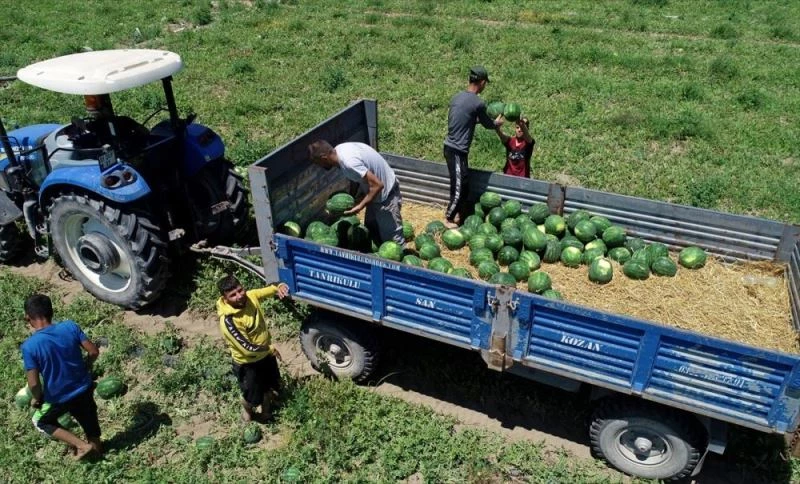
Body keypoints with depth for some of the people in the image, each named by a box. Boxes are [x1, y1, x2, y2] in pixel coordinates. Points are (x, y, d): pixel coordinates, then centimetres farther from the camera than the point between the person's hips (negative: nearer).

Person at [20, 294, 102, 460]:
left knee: (41, 422, 26)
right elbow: (93, 351, -10)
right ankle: (96, 444, 53)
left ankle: (82, 445, 20)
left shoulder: (29, 346, -24)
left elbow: (34, 384, -20)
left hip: (59, 398, -3)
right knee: (87, 414, 31)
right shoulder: (70, 326, -16)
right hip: (84, 388, 3)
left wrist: (36, 399, 2)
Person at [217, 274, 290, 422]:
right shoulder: (228, 321, -36)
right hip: (248, 363, -6)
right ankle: (247, 411, 55)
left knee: (272, 386, 26)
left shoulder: (250, 296, -18)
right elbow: (247, 348, -31)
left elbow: (267, 290, -4)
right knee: (252, 396, 19)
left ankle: (265, 411, 56)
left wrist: (279, 287, -29)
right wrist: (270, 349, -17)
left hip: (266, 353, 6)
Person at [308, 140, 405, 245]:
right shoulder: (339, 149, -4)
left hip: (386, 196, -10)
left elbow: (377, 185, -31)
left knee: (393, 240, 1)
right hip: (378, 193, 10)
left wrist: (360, 206, -24)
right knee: (371, 229, 25)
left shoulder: (348, 162, -33)